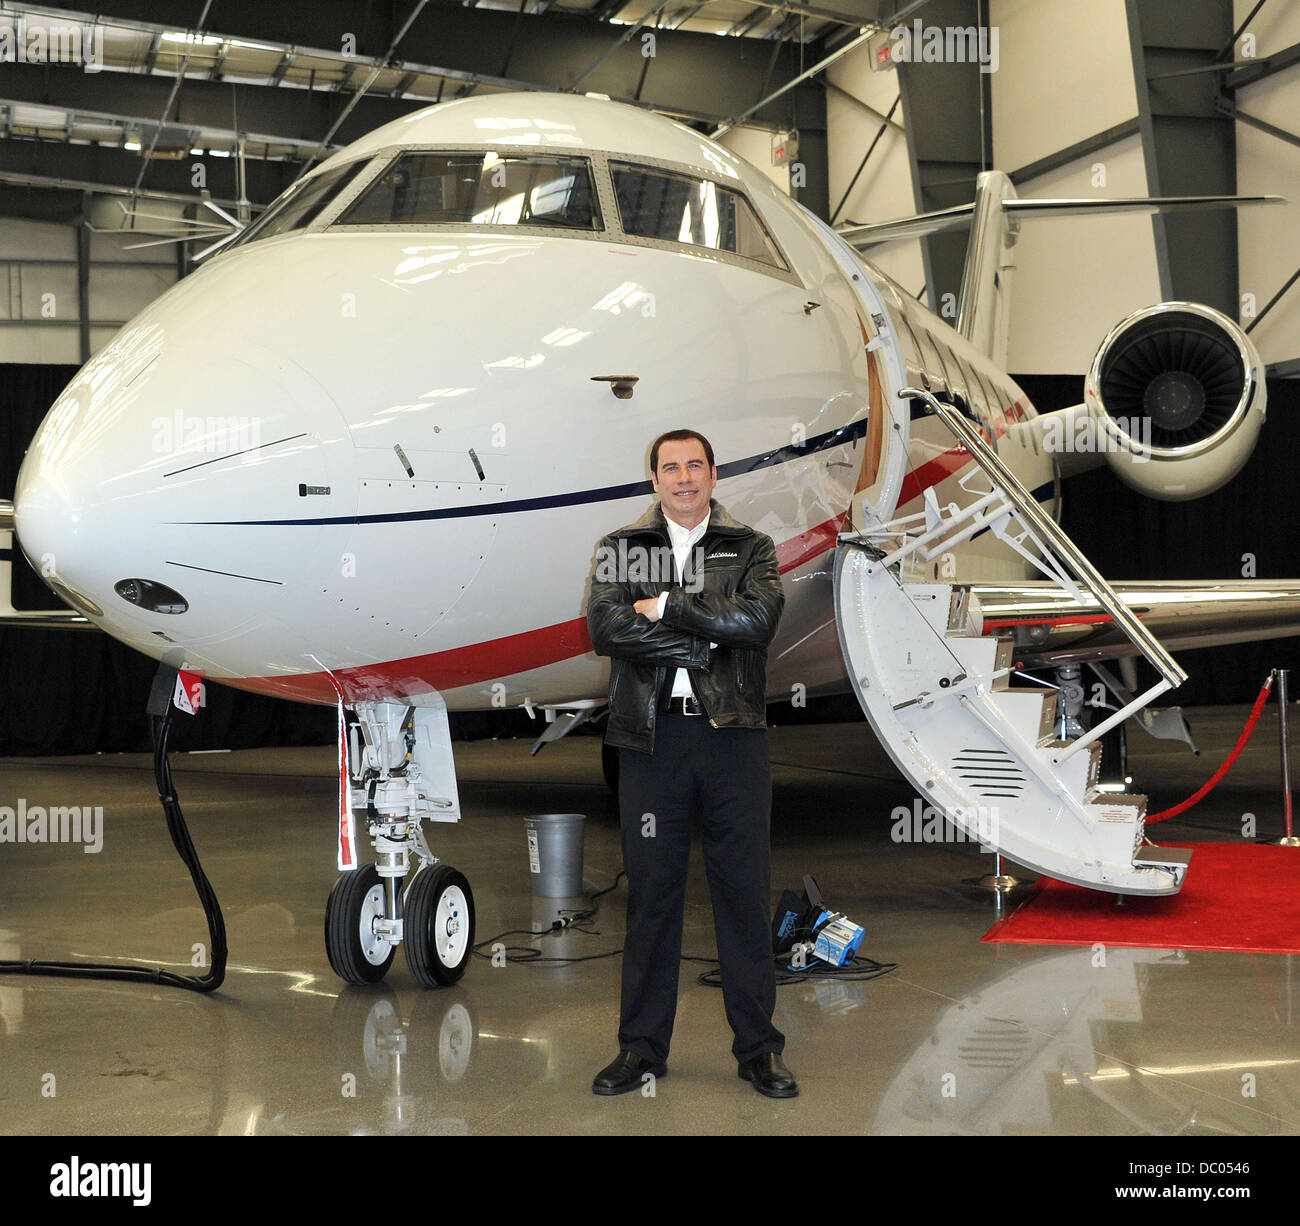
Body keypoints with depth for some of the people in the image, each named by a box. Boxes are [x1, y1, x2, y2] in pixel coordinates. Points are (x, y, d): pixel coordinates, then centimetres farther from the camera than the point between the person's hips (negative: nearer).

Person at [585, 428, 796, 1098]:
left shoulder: (751, 547, 9)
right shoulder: (620, 548, 11)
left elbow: (758, 618, -11)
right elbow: (603, 627, -7)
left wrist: (664, 605, -10)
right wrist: (705, 638, -12)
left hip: (733, 735, 0)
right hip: (650, 738, 1)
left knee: (744, 890, 3)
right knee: (651, 892, 6)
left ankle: (758, 1047, 12)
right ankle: (642, 1048, 15)